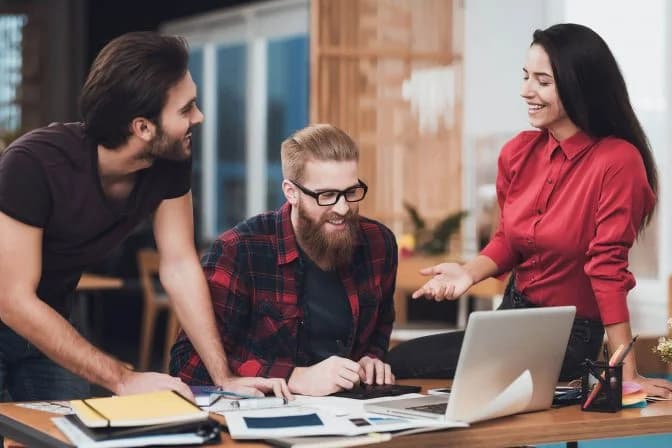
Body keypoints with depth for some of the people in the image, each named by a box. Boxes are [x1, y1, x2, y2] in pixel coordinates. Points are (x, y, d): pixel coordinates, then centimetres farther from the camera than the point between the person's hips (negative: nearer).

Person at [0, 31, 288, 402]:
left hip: (49, 319, 6)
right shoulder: (33, 165, -34)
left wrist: (223, 377, -16)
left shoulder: (171, 161, -16)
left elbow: (180, 266, -9)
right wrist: (124, 380, -36)